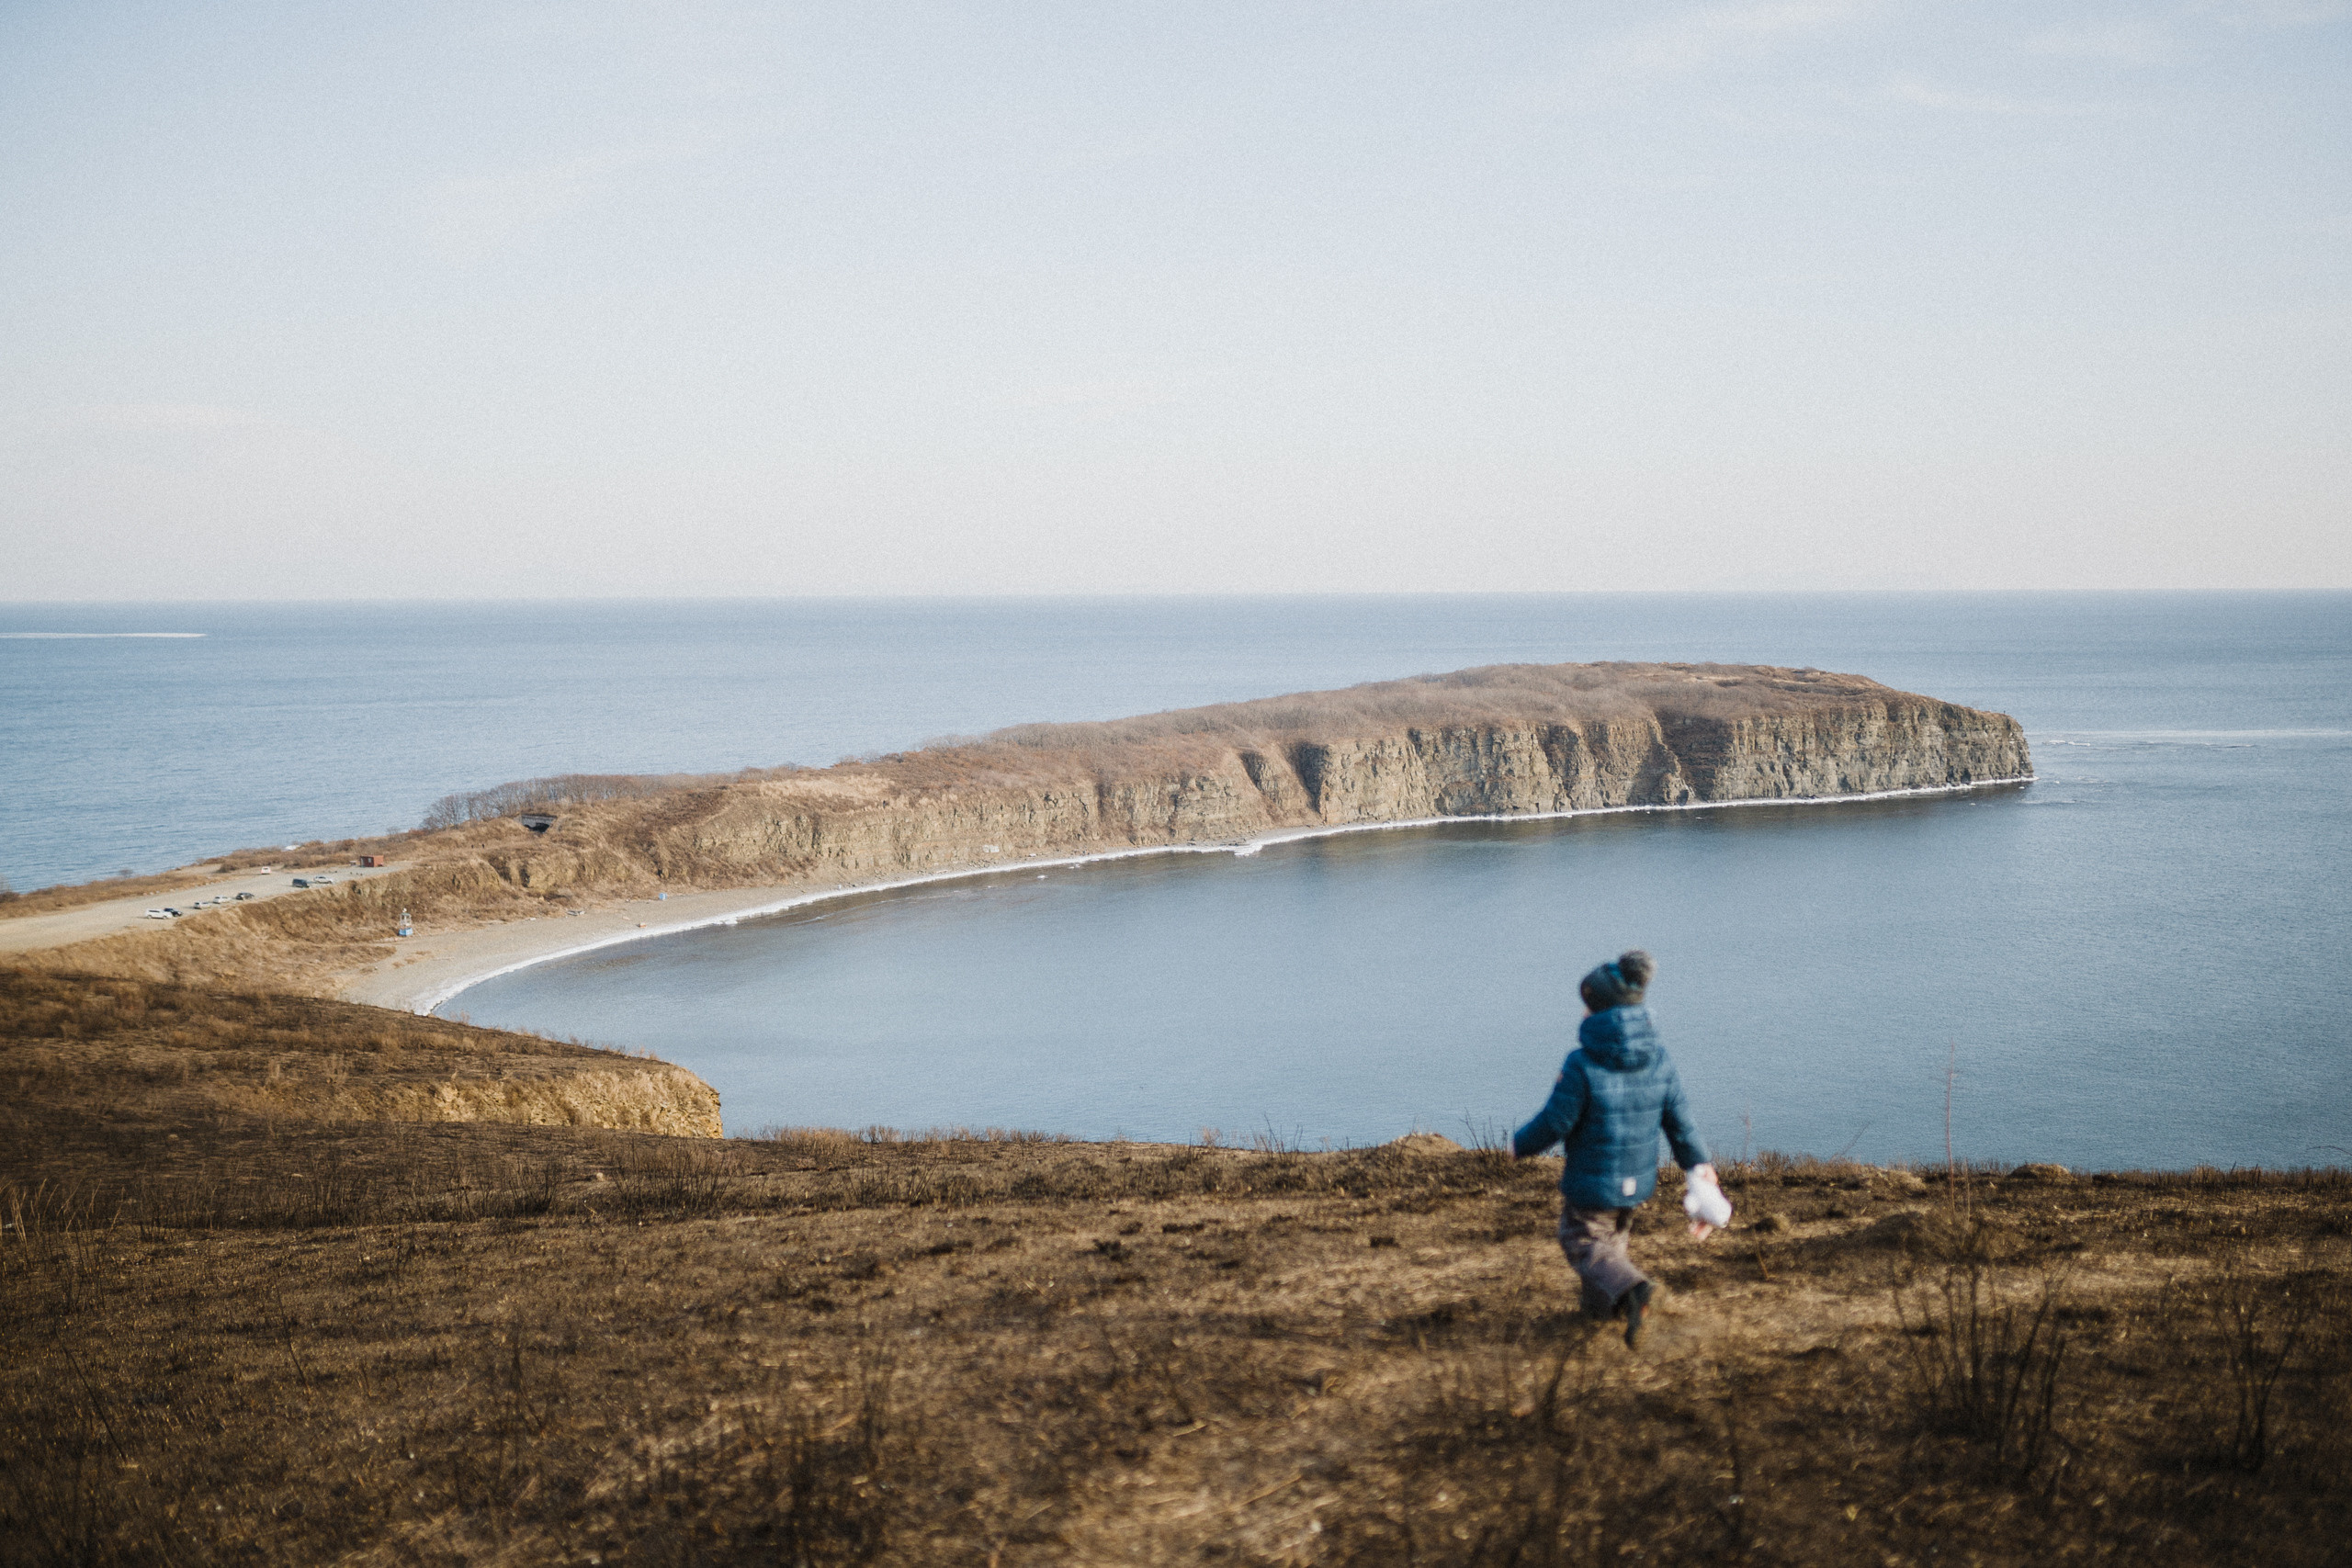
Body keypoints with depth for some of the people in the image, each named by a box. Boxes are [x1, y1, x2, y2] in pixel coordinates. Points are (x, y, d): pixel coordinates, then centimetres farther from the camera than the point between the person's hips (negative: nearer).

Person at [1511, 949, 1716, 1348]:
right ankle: (1602, 1304, 44)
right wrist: (1702, 1176, 1)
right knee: (1614, 1233, 30)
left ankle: (1630, 1291, -16)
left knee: (1584, 1243, 10)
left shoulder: (1583, 1064, -23)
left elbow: (1555, 1121, -17)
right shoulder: (1658, 1060, -7)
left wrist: (1520, 1145, 1)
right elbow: (1681, 1124, -5)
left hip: (1593, 1181, -6)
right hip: (1640, 1179, 6)